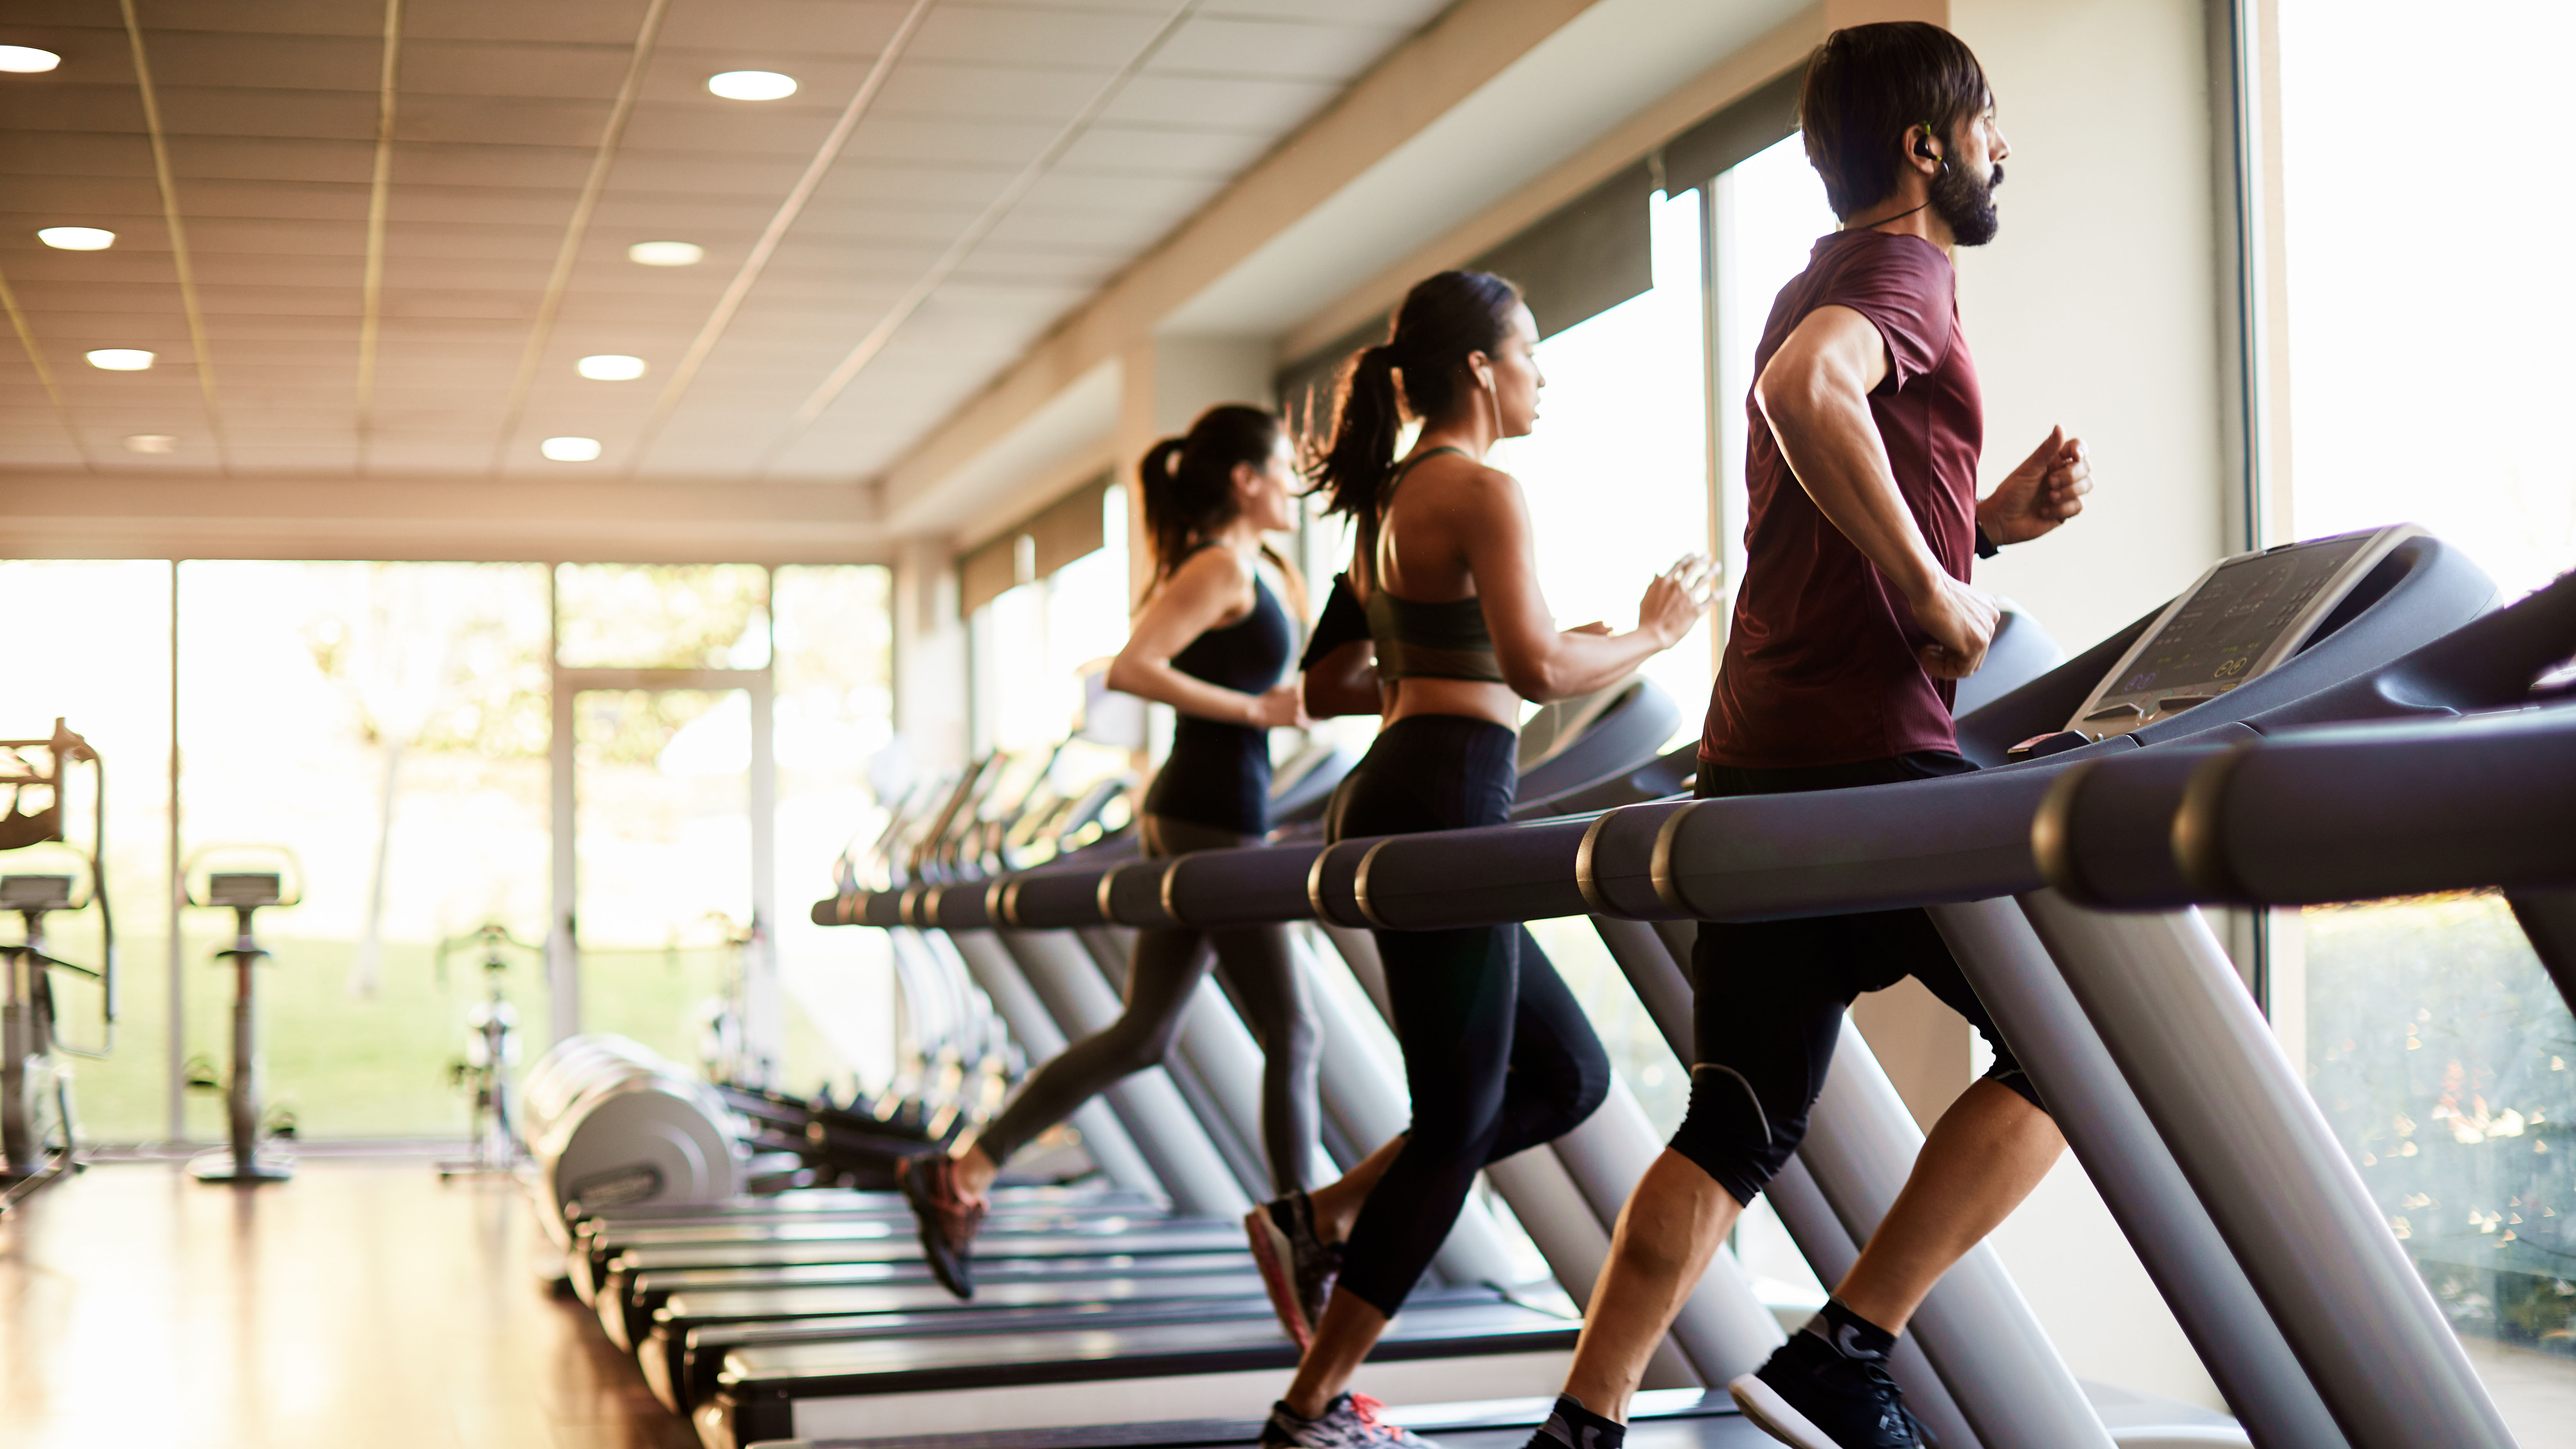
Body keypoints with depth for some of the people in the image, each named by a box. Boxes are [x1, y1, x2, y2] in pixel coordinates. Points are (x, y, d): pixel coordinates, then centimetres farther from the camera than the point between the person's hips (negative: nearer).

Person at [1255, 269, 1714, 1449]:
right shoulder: (1482, 492, -10)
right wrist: (1652, 636, -5)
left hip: (1395, 801, 10)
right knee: (1457, 1121, -3)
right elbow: (1537, 665, -21)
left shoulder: (1392, 499, 20)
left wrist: (1601, 640, 27)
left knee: (1569, 1074, 15)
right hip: (1445, 805, -10)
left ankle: (1338, 1216, 11)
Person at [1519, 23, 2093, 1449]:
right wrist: (1936, 593, -22)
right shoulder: (1904, 274, -7)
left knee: (1738, 1122, 10)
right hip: (1869, 755, -9)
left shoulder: (1830, 286, 24)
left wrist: (1991, 518, 15)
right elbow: (1805, 389, -30)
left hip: (1760, 767, 9)